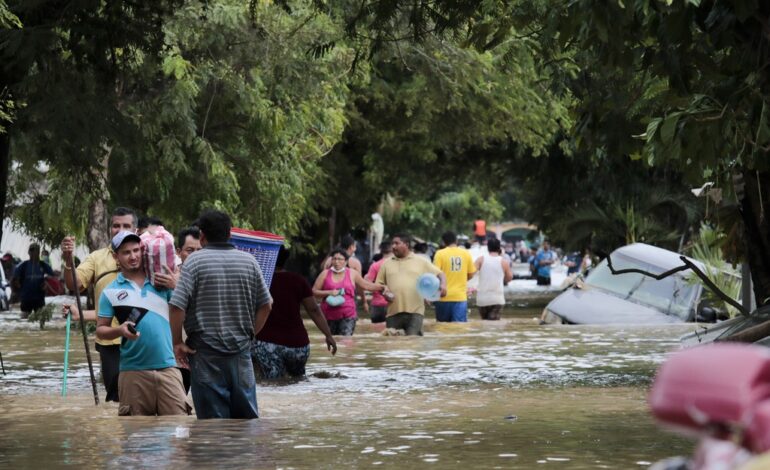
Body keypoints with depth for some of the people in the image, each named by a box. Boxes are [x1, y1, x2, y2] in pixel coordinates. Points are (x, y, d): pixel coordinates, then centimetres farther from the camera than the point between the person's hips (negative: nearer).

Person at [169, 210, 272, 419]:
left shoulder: (195, 260, -6)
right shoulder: (249, 261, 6)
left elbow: (177, 306, -13)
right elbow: (265, 305, 9)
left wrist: (177, 343, -3)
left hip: (206, 351, -3)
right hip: (241, 348, 3)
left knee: (213, 417, 0)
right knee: (247, 415, 10)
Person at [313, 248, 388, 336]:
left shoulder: (352, 274, 7)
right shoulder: (325, 274, 4)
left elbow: (365, 285, 19)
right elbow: (314, 291, 2)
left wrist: (382, 287, 13)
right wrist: (329, 292, -12)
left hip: (347, 316, -1)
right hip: (329, 316, 1)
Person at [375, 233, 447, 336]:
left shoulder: (421, 262, 9)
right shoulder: (387, 264, 17)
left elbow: (439, 274, 10)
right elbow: (379, 284, 19)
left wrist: (443, 285, -10)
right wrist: (384, 293, -3)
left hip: (415, 312, -3)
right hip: (393, 312, 3)